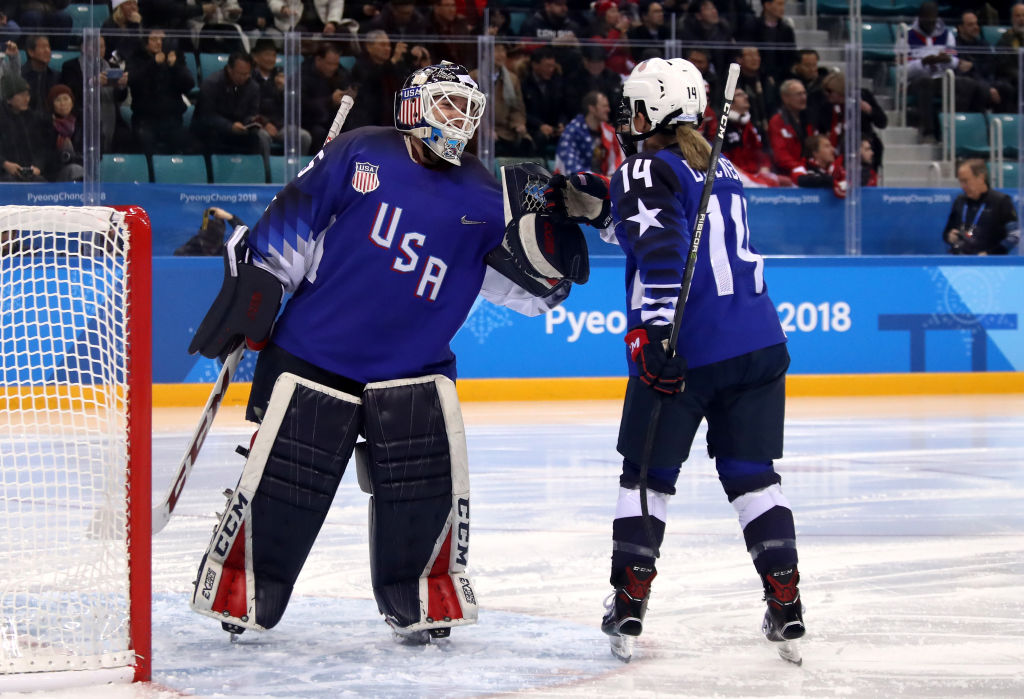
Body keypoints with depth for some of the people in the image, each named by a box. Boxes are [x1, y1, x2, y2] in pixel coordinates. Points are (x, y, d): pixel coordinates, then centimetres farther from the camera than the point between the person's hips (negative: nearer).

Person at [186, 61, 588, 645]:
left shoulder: (483, 199, 7)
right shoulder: (361, 156, -2)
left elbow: (531, 289, 6)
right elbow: (288, 226, 1)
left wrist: (552, 241, -14)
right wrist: (249, 291, -2)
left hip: (416, 365, 3)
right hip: (314, 351, -3)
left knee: (433, 476, -10)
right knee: (285, 482, -4)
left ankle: (420, 599, 8)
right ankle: (237, 592, 14)